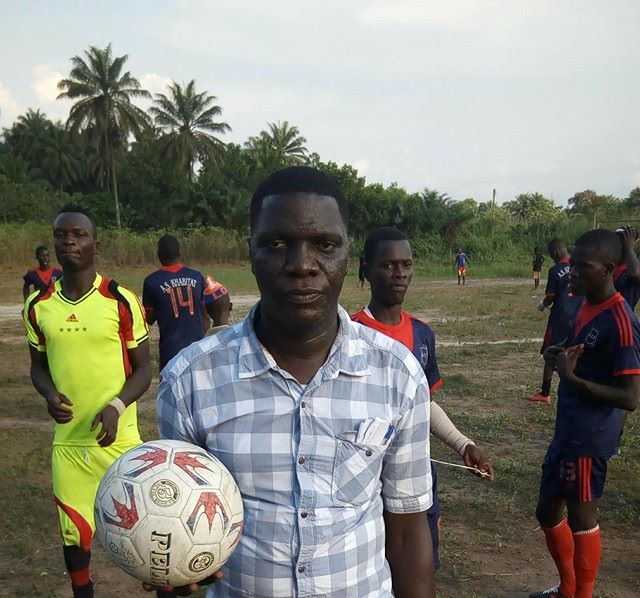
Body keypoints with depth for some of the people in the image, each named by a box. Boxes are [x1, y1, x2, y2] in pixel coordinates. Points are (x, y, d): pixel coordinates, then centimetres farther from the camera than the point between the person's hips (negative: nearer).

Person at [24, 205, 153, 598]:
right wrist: (50, 395, -9)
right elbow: (38, 365, 13)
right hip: (68, 441, 4)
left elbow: (143, 367, -4)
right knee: (74, 531, 17)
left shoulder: (121, 300, -9)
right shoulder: (39, 305, 2)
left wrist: (117, 406, -20)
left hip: (119, 438, -3)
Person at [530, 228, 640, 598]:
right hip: (569, 431, 10)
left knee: (581, 517, 6)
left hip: (589, 438, -10)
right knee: (548, 511, 20)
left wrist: (571, 378, -28)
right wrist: (561, 358, 2)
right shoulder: (587, 307, 7)